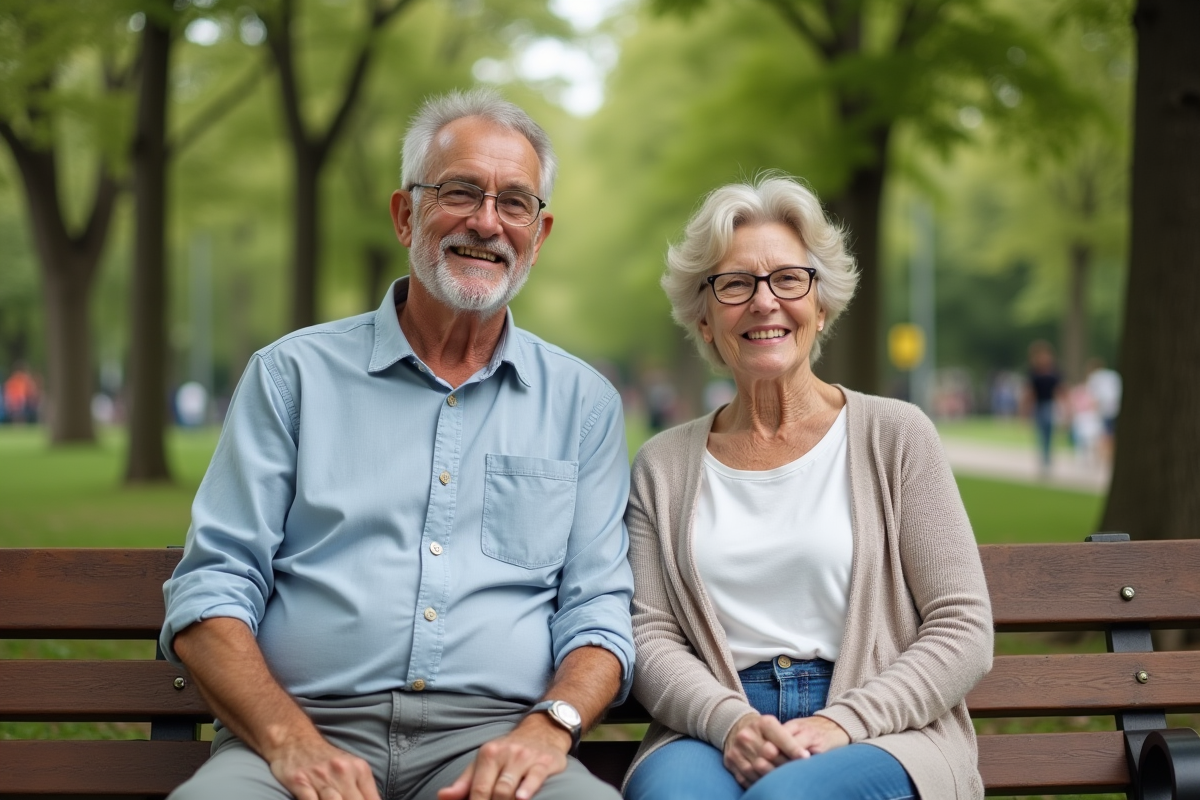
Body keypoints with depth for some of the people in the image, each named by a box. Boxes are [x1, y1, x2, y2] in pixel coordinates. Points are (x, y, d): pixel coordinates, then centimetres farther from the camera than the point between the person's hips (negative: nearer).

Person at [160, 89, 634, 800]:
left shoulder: (584, 402, 16)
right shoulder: (293, 374, 11)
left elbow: (598, 612, 12)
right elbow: (211, 589, 5)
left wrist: (549, 726, -10)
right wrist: (291, 740, -12)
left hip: (490, 740, 1)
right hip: (312, 723, 0)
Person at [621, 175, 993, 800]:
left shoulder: (894, 435, 6)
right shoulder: (664, 466, 13)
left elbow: (963, 630, 1)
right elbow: (652, 637, 6)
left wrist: (841, 722, -12)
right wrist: (729, 721, -14)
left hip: (884, 735, -1)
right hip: (714, 733, 2)